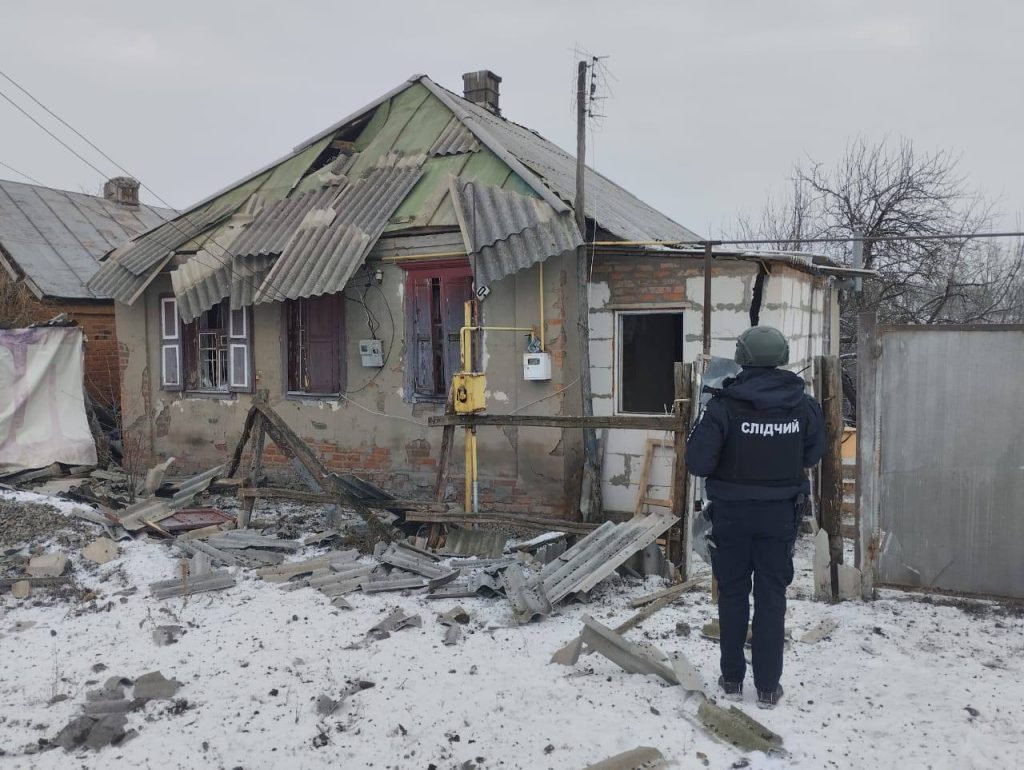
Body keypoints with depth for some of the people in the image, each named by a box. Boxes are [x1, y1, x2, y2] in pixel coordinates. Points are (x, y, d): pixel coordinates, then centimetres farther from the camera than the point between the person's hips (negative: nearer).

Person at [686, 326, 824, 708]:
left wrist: (699, 431, 1)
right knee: (772, 597, 10)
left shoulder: (725, 405, -18)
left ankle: (732, 679, 22)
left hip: (732, 513, -1)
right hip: (779, 513, 2)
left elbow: (698, 463, -17)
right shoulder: (802, 405, -8)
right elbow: (813, 455, 6)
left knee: (733, 594, 13)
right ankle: (768, 686, 16)